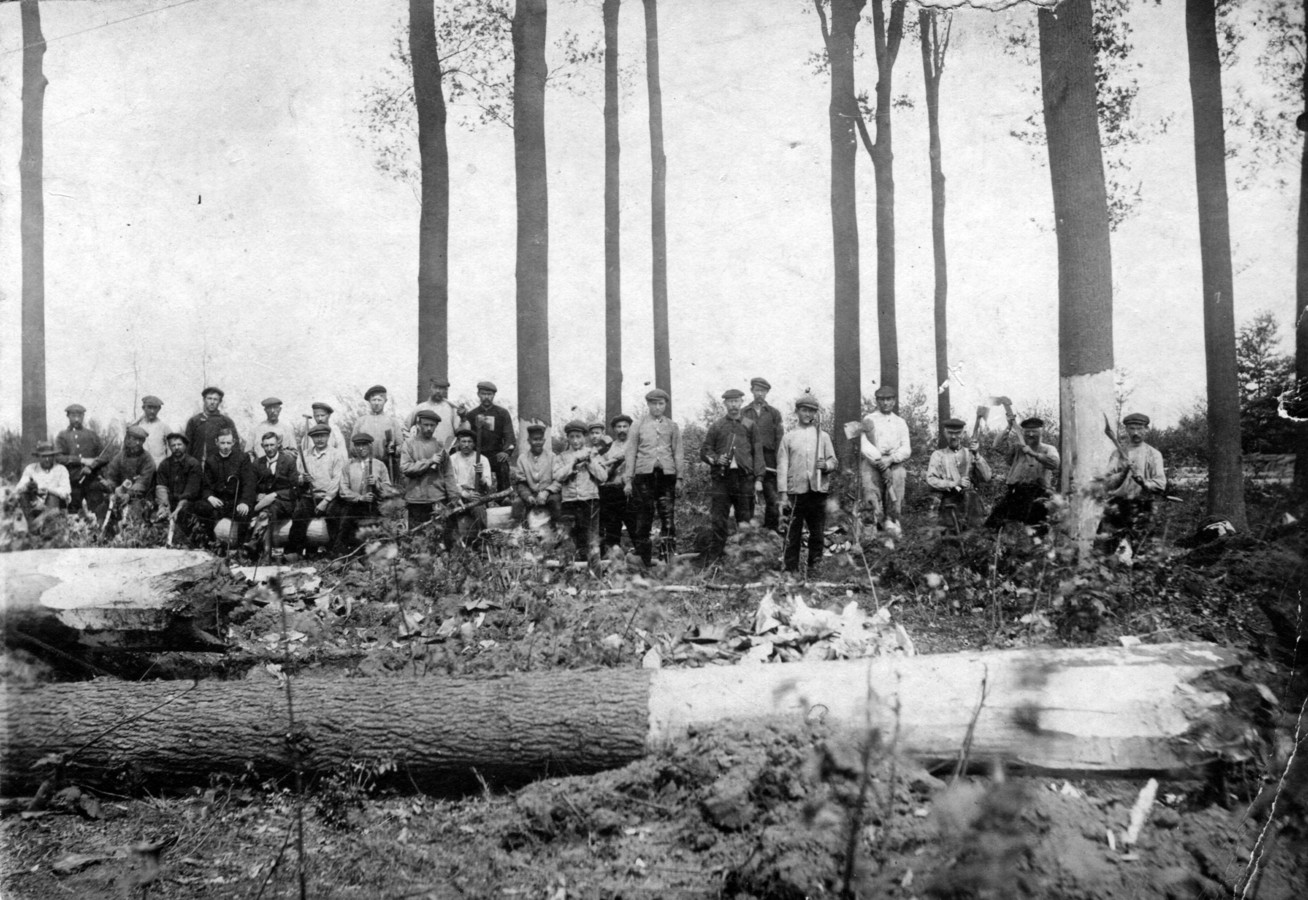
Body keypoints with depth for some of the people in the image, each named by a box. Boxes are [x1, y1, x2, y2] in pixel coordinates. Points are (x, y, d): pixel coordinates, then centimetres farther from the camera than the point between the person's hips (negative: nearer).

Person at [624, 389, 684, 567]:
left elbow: (678, 452, 12)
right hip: (644, 472, -1)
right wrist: (628, 480, 3)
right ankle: (645, 560, 5)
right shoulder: (639, 425, 9)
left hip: (666, 473, 1)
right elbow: (631, 452, 8)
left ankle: (668, 558, 1)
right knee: (644, 516, -1)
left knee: (668, 516, -3)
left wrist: (681, 476, 3)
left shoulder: (672, 426, 12)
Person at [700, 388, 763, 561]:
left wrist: (758, 478, 0)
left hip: (744, 477, 0)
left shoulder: (749, 426, 11)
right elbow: (704, 451, 11)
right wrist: (716, 459, -10)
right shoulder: (716, 426, 10)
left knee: (745, 520, 2)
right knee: (718, 520, -4)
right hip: (721, 477, 0)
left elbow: (757, 453, 8)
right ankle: (714, 559, 0)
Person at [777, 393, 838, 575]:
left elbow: (834, 461, 13)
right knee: (793, 533, -2)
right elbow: (782, 466, 5)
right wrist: (783, 493, -3)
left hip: (818, 490, 1)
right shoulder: (789, 437, 8)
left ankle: (814, 567, 12)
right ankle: (791, 569, 4)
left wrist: (826, 465, -11)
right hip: (796, 491, -1)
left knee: (818, 533, 2)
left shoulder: (823, 436, 13)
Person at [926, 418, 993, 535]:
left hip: (972, 502, 2)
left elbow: (986, 477, 3)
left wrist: (975, 455, -6)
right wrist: (954, 484, -12)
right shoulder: (938, 455, 10)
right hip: (949, 506, -1)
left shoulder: (970, 453, 13)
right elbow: (931, 480, -1)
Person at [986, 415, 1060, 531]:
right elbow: (1001, 445, -8)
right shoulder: (1017, 447, 12)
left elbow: (1054, 463, -15)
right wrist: (1009, 427, -17)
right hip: (1014, 492, 2)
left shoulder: (1048, 449, 8)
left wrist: (1032, 453, -27)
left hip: (1037, 495, -2)